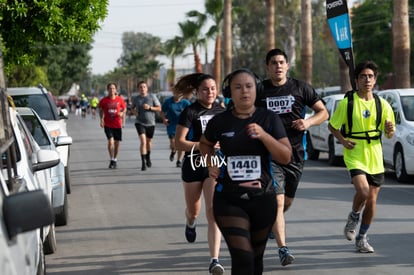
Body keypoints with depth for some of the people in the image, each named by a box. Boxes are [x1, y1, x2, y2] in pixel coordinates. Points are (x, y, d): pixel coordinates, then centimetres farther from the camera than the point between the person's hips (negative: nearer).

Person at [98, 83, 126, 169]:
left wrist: (122, 113, -10)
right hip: (108, 124, -2)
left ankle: (115, 159, 26)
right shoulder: (104, 100, -4)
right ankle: (112, 160, -2)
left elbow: (124, 108, 11)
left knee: (117, 143, 8)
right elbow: (101, 110, 10)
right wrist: (101, 119, -3)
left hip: (117, 124, 2)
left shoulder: (120, 99, -1)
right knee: (111, 141, -16)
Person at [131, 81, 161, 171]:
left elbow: (159, 109, -2)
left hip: (150, 123, 1)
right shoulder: (135, 98, 2)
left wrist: (150, 107, -16)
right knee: (143, 141, -18)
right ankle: (143, 162, -18)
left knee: (149, 141, 17)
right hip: (140, 122, -1)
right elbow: (132, 107, 21)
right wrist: (135, 112, 0)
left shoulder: (152, 97, -3)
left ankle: (148, 157, 45)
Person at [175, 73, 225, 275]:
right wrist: (202, 145, -24)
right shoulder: (190, 112, -8)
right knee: (193, 210, 17)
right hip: (194, 165, -1)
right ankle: (190, 223, 57)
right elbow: (179, 143, -14)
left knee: (214, 211, -13)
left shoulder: (221, 111, 4)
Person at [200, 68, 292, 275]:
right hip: (229, 201, -2)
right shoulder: (219, 122, -1)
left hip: (262, 198, 2)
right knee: (242, 258, -15)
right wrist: (211, 164, 2)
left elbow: (286, 157, -7)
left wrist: (263, 135, -20)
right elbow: (205, 144, 21)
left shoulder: (268, 119, -1)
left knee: (256, 257, 16)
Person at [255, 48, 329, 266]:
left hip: (296, 154, 3)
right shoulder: (259, 90, 2)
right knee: (277, 201, -14)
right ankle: (283, 250, -15)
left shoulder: (300, 88, 4)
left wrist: (309, 122, -11)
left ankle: (270, 223, 46)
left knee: (287, 201, 14)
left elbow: (323, 112, 8)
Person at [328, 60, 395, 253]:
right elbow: (332, 126, 5)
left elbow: (389, 135, 9)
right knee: (363, 191, -23)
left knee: (372, 200, 5)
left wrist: (389, 130, -15)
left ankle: (361, 238, 22)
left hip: (375, 158, 3)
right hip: (354, 156, -3)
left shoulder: (382, 104, 3)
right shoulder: (347, 103, -4)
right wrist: (343, 141, -12)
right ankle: (353, 217, 9)